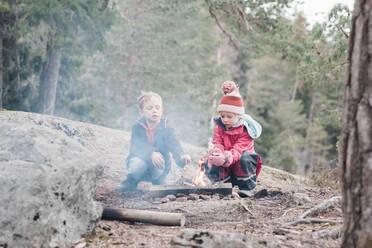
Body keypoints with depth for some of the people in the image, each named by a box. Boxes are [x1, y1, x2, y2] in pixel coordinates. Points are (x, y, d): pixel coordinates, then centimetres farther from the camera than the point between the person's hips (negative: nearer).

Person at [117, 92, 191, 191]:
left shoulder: (166, 129, -7)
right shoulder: (137, 127, -7)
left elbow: (174, 145, -24)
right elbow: (136, 147, -21)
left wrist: (181, 157, -48)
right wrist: (151, 154, -41)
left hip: (159, 167, 0)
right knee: (137, 164, -34)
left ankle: (159, 181, 1)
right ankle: (131, 181, -1)